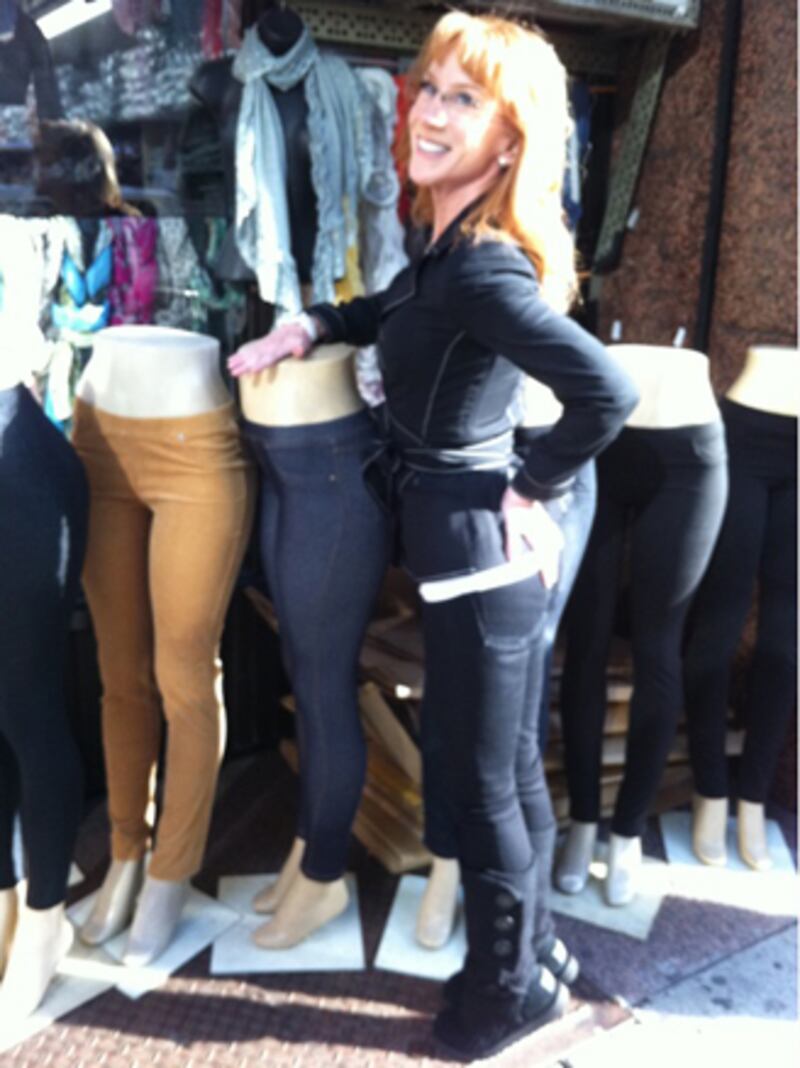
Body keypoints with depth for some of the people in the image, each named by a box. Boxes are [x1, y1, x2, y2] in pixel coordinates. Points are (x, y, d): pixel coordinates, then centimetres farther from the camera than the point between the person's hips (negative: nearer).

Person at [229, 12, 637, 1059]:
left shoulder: (482, 267, -23)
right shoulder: (453, 247, 6)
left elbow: (607, 391, -32)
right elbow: (394, 311, 26)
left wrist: (528, 487, -18)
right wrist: (310, 323, 9)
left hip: (475, 548, -10)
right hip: (472, 543, 10)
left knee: (475, 777, 8)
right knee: (504, 755, 22)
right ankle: (528, 939, 43)